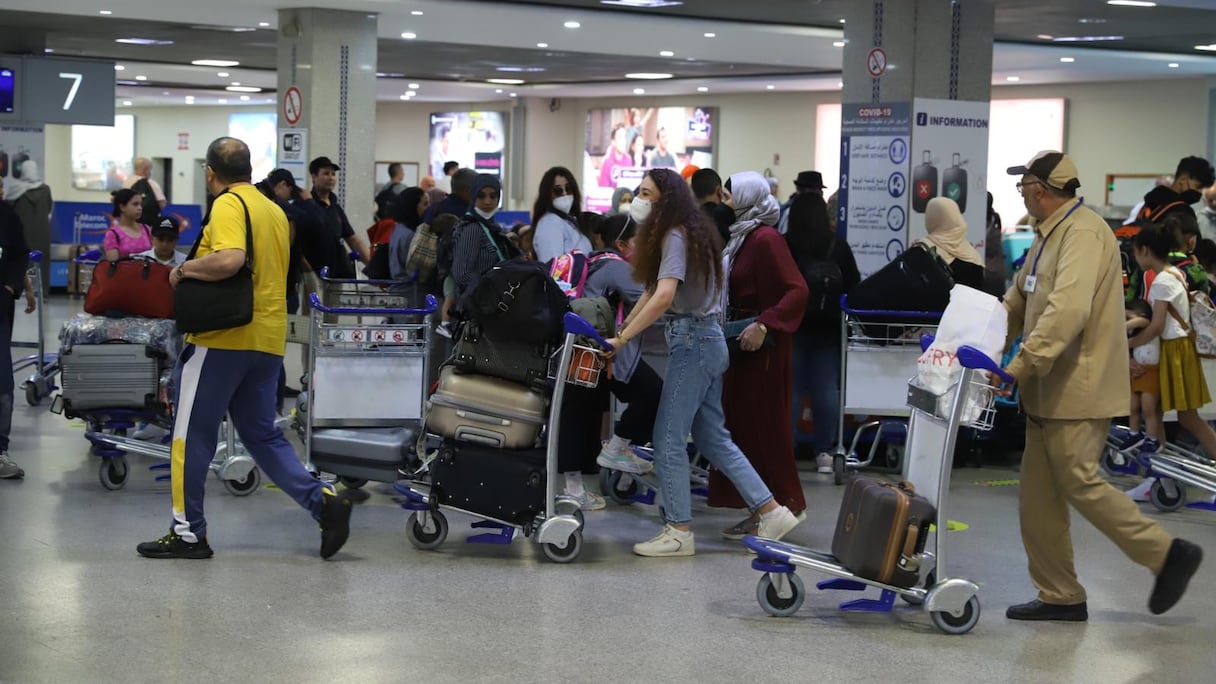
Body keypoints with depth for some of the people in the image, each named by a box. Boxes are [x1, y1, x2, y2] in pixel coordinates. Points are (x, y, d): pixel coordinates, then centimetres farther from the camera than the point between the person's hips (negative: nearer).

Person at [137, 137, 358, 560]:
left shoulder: (228, 204, -10)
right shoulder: (276, 211, 16)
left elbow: (229, 259, -28)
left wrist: (184, 268, -12)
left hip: (223, 338, -8)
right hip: (268, 339, 8)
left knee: (193, 436, 3)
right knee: (262, 435, 14)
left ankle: (187, 532, 9)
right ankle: (323, 501, -1)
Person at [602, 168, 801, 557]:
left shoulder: (675, 236, -15)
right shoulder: (686, 233, 15)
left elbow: (663, 297, -27)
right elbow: (652, 291, 17)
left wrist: (621, 340, -26)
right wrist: (621, 328, 11)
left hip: (692, 340, -10)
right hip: (707, 339, 10)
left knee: (669, 439, -4)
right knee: (712, 438, 13)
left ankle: (679, 532, 1)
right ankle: (772, 512, 14)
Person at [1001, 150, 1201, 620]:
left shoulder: (1083, 233, -16)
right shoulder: (1049, 235, 17)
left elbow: (1068, 309, -28)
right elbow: (1018, 301, 25)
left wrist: (1024, 363, -30)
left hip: (1078, 386, -10)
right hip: (1049, 390, 10)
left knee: (1081, 485, -8)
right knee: (1038, 497, 8)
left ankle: (1167, 554, 7)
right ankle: (1060, 596, 15)